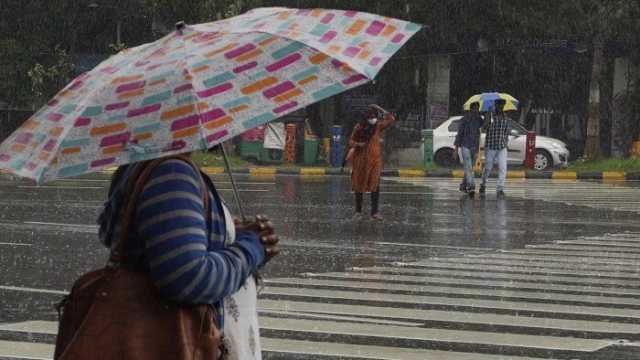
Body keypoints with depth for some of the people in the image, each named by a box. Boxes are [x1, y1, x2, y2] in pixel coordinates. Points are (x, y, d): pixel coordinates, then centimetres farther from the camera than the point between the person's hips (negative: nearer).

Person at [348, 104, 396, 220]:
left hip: (375, 159, 0)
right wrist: (358, 144, -19)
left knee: (375, 185, -9)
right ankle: (358, 211, 20)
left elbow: (391, 119, -4)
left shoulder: (378, 126, 1)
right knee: (359, 185, 8)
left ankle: (375, 212, -11)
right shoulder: (359, 128, -3)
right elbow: (351, 141, 2)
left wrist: (380, 110, -8)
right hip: (361, 159, 0)